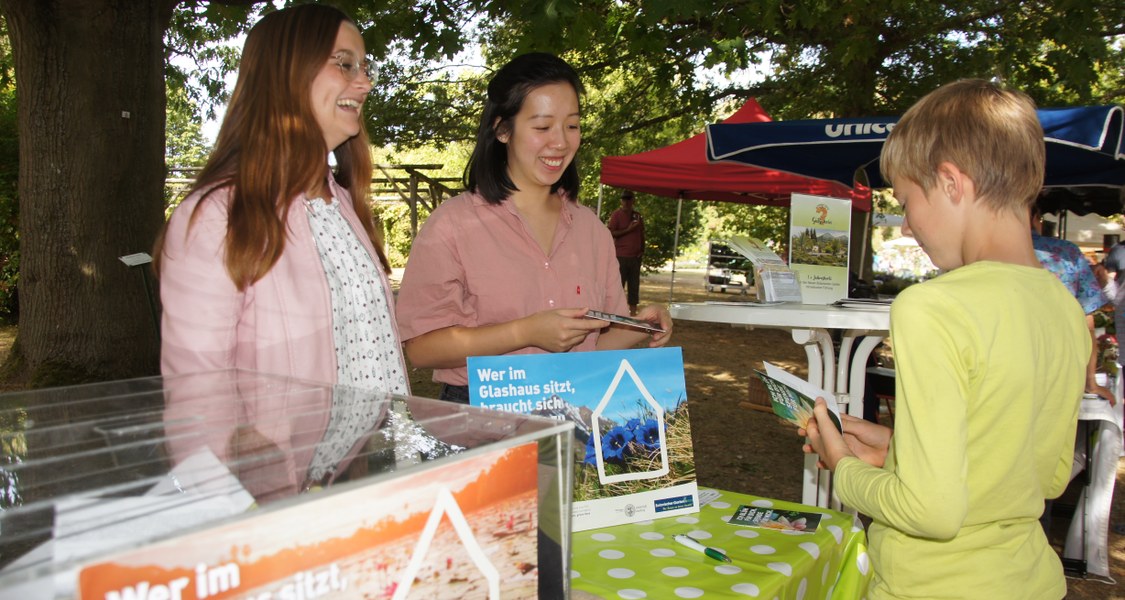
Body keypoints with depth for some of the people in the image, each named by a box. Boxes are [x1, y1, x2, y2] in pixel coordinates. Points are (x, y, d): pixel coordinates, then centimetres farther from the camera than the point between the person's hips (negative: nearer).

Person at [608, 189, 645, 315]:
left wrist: (642, 250, 7)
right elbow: (610, 233, -10)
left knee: (634, 284, 6)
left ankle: (633, 312, 10)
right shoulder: (617, 214, -1)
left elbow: (642, 235, 20)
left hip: (636, 256, 5)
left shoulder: (638, 216, 15)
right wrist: (628, 230, -16)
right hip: (621, 256, -5)